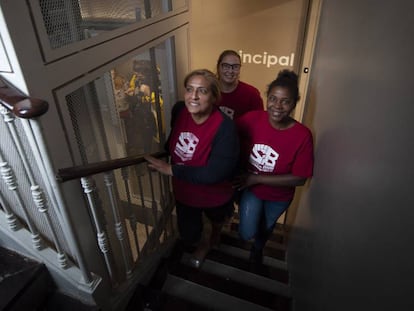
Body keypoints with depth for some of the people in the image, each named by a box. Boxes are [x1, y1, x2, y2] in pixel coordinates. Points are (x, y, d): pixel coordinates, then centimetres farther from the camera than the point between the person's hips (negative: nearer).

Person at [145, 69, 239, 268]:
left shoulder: (224, 127, -35)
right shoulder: (179, 110, -16)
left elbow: (214, 173, -37)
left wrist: (171, 169, -31)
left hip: (214, 195, -3)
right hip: (184, 192, 4)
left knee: (217, 219, 32)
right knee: (188, 236, 21)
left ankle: (215, 237, 70)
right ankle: (203, 245, 59)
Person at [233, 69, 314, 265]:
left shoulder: (302, 135, -27)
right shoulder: (252, 119, -23)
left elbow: (299, 179, -23)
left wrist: (256, 178, -26)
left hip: (279, 196, 0)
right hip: (249, 187, 0)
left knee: (265, 228, 26)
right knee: (246, 234, -4)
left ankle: (258, 248, 62)